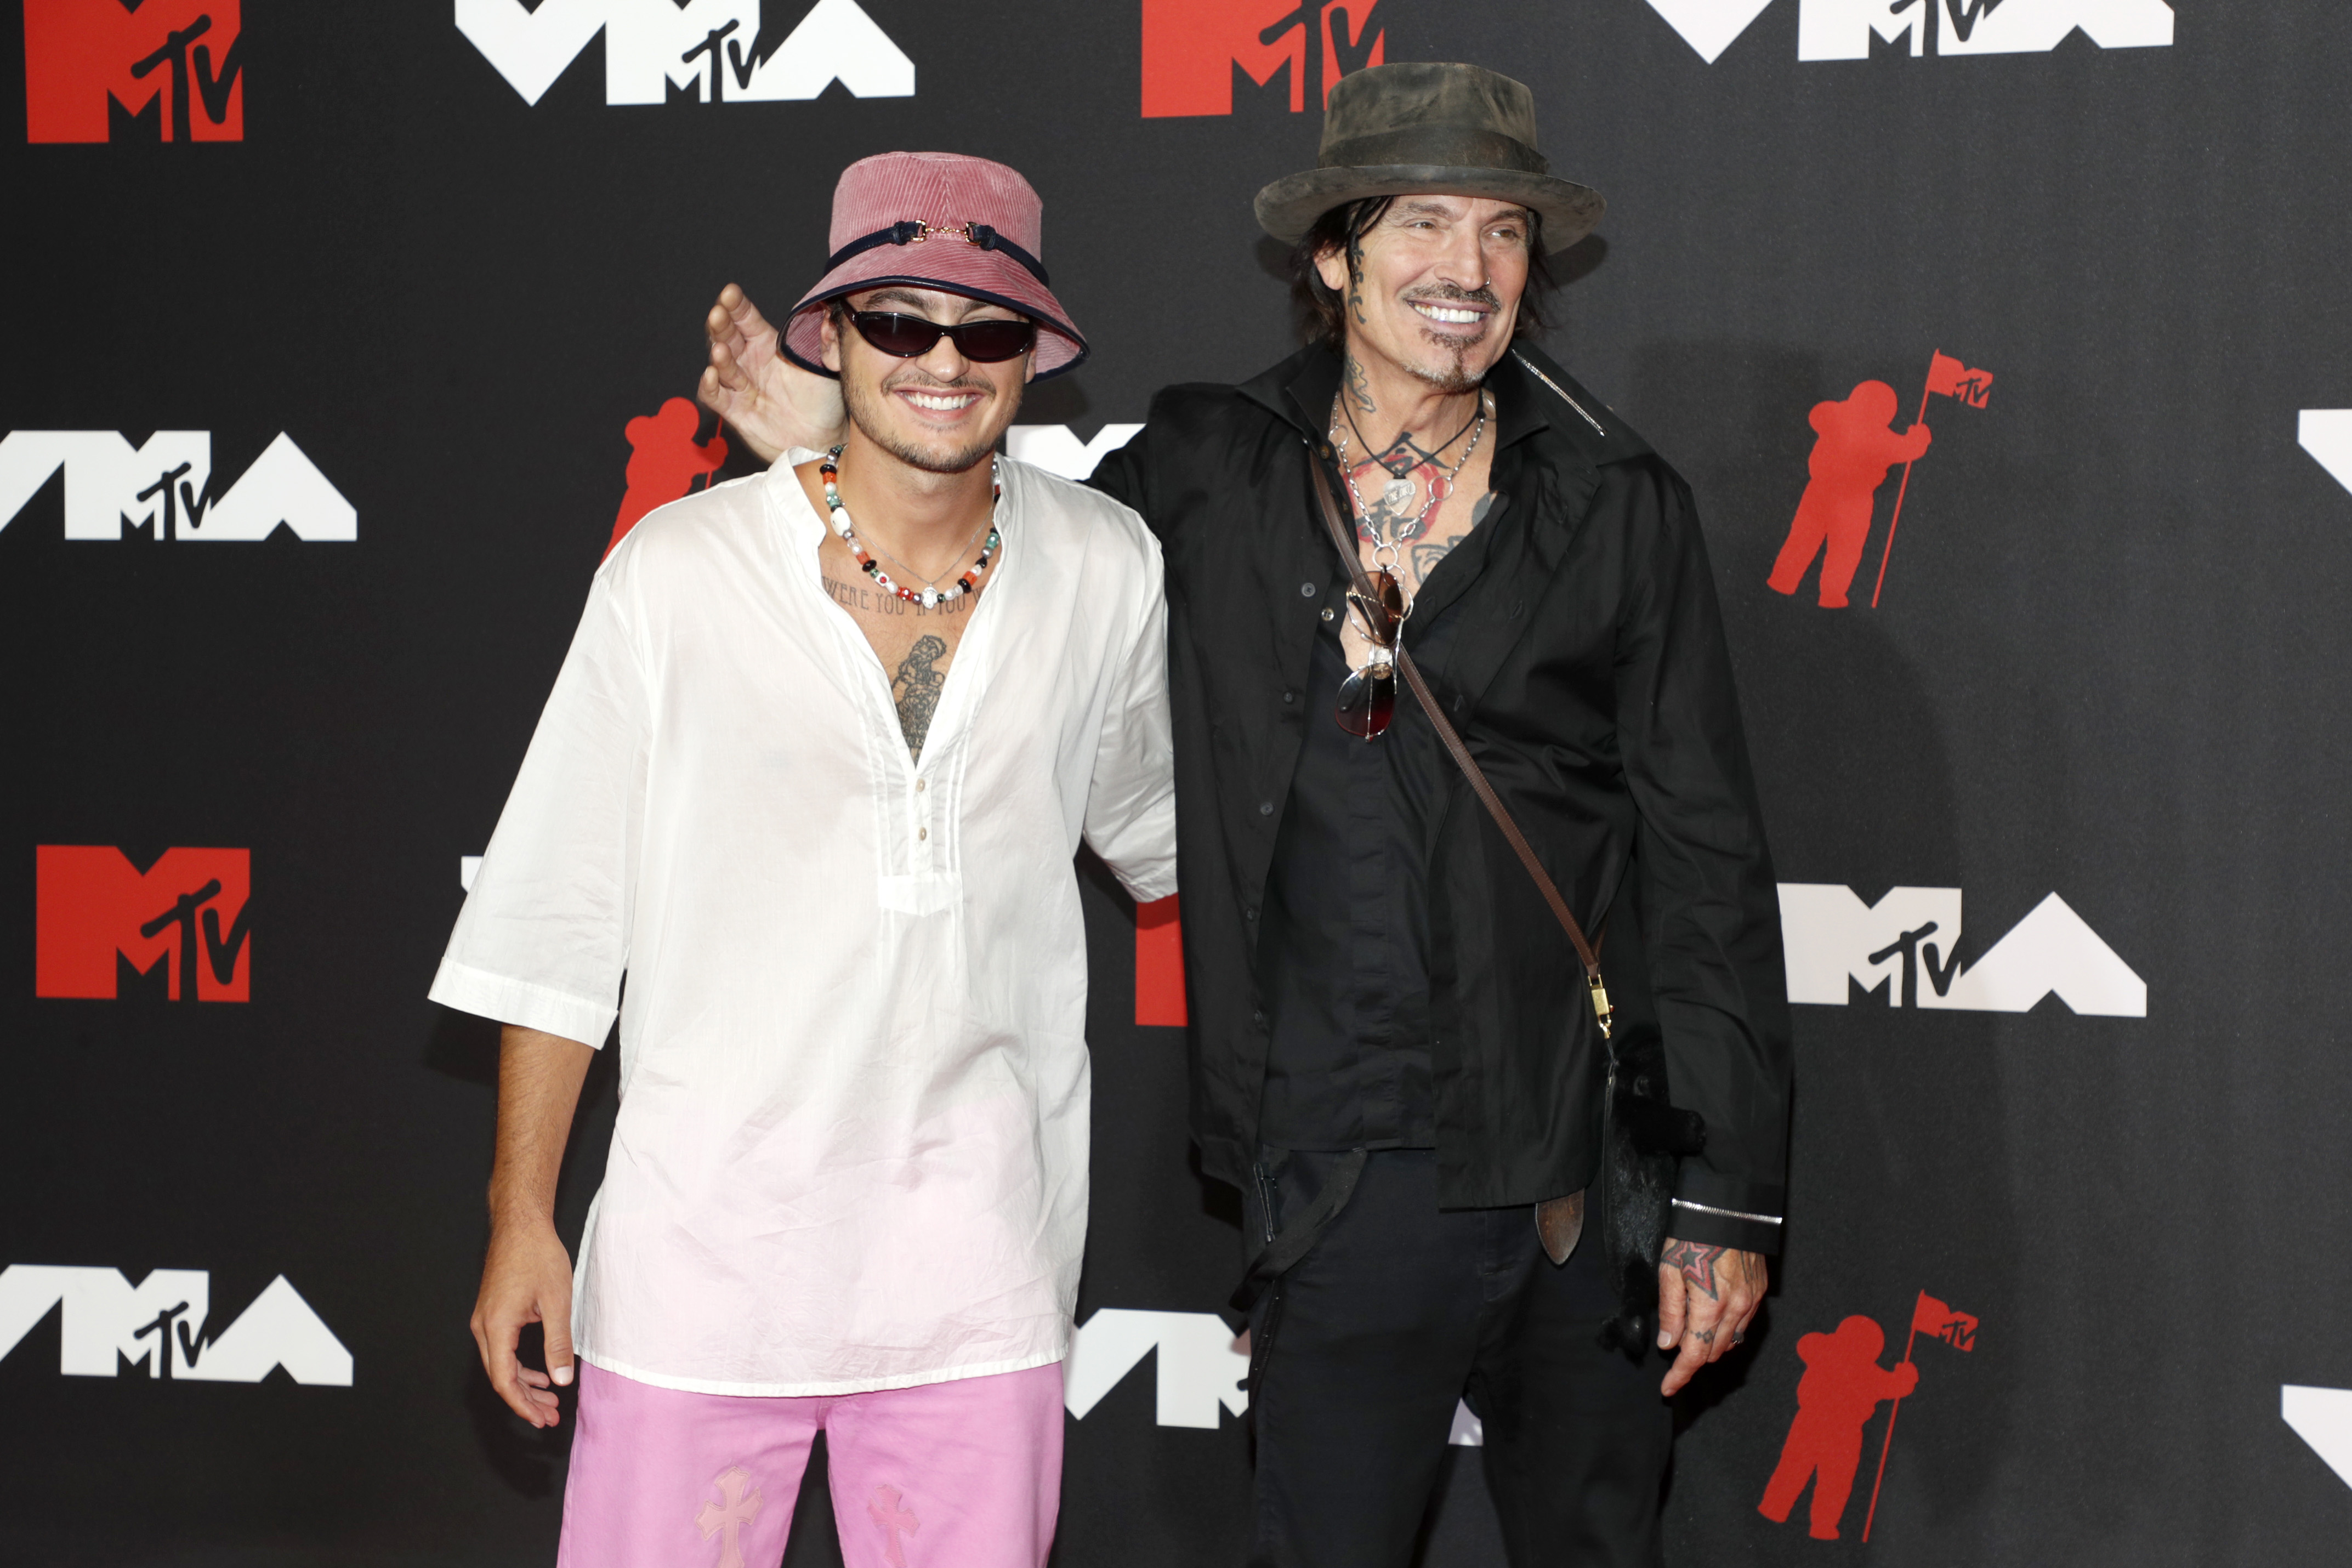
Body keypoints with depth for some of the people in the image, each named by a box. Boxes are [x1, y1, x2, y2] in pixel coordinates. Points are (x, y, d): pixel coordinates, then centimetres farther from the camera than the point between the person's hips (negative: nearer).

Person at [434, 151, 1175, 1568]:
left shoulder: (1107, 573, 3)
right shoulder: (676, 575, -4)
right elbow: (558, 919, 1)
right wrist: (522, 1218, 1)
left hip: (980, 1264, 2)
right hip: (703, 1248, -2)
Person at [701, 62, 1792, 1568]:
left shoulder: (1621, 506, 0)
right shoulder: (1210, 481, 2)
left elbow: (1708, 860, 0)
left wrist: (1729, 1201, -3)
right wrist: (840, 448, 3)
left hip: (1598, 1164, 0)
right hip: (1352, 1185, 0)